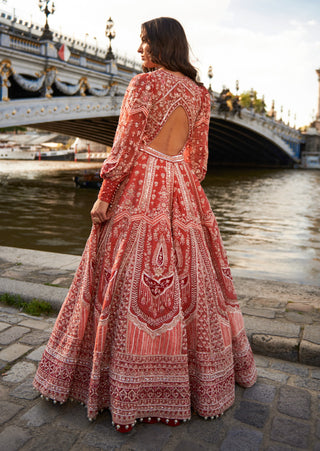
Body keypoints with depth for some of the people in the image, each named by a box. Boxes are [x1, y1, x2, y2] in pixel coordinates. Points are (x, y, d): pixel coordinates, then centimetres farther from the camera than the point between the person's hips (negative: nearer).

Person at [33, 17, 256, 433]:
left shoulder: (144, 83, -5)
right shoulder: (199, 93, 13)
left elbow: (126, 146, -11)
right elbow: (198, 155, 14)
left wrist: (104, 196, -9)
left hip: (140, 189, -6)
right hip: (183, 192, 7)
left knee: (131, 278, -1)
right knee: (187, 277, 13)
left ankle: (131, 389, 10)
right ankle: (201, 377, 29)